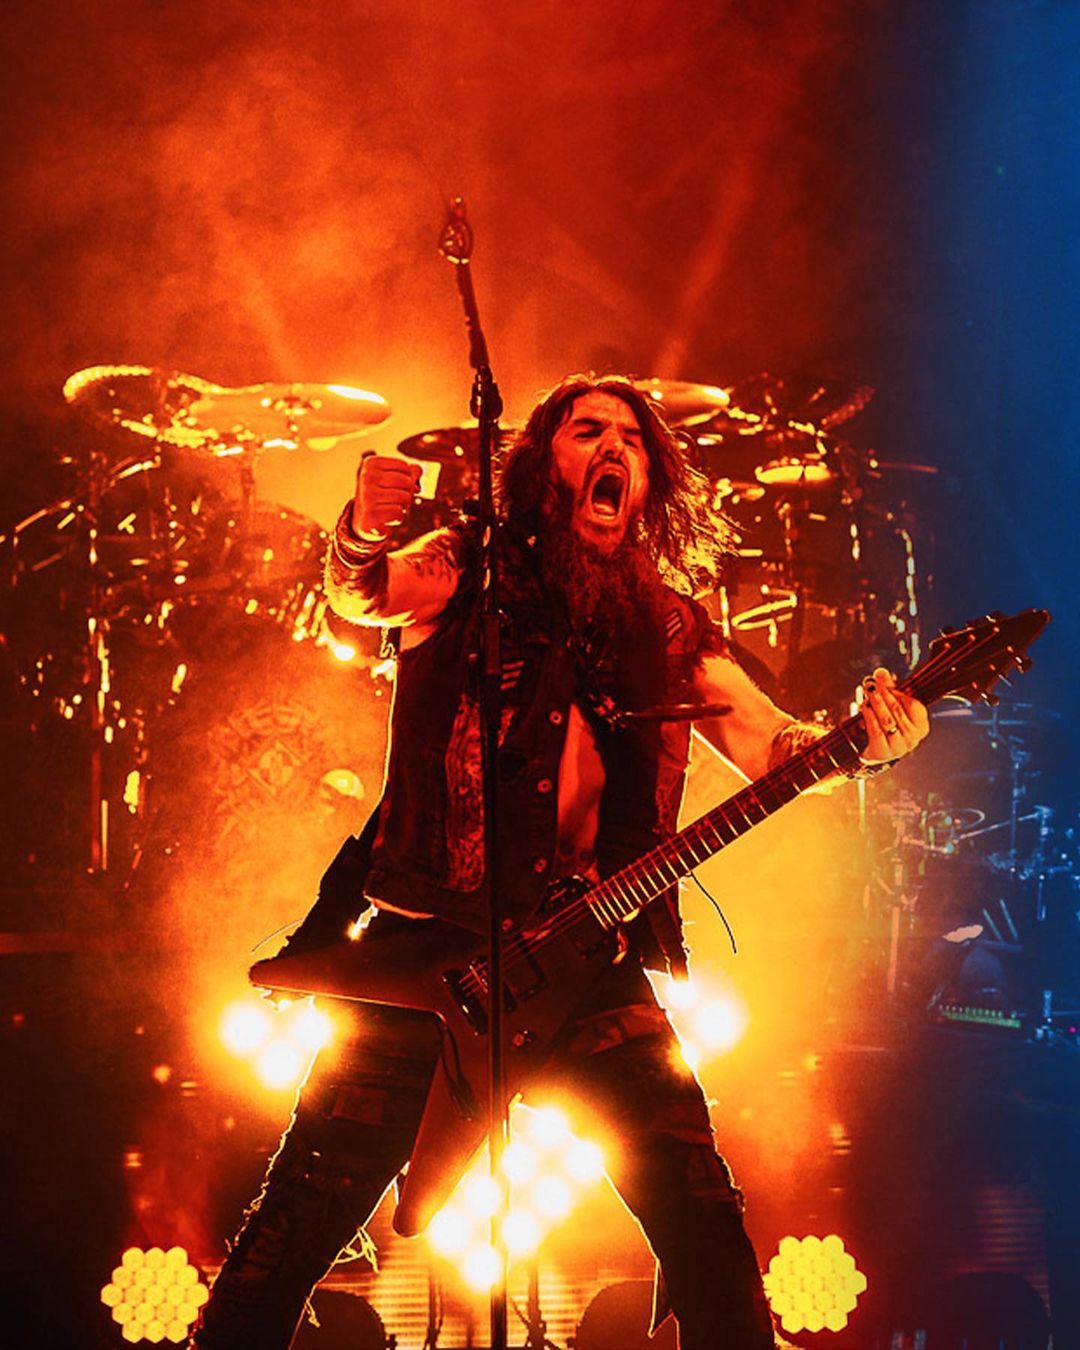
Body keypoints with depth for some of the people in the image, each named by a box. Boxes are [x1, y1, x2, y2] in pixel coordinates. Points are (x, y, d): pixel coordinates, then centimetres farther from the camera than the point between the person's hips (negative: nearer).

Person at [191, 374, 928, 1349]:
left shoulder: (672, 627, 14)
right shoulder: (467, 569, 7)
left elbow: (774, 746, 7)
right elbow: (360, 599, -8)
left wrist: (862, 738, -17)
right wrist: (362, 540, -33)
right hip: (422, 943, -2)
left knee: (704, 1222, -5)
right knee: (302, 1223, -5)